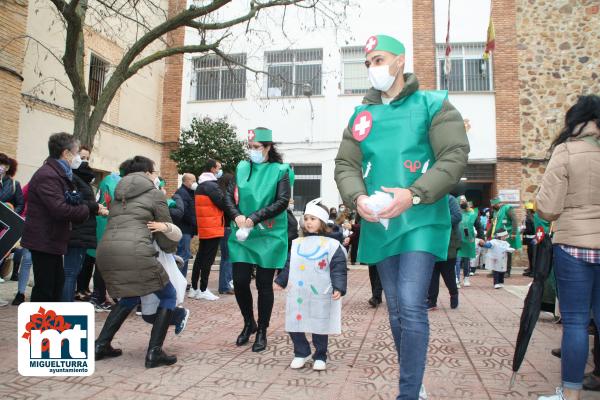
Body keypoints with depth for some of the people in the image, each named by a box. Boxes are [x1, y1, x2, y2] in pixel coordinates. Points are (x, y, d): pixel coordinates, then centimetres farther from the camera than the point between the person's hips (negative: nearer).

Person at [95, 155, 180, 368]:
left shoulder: (119, 193, 27)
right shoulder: (155, 193, 9)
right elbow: (166, 236, 11)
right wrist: (172, 248, 33)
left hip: (105, 250, 7)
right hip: (134, 251, -7)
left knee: (129, 297, 30)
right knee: (169, 296, 9)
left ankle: (101, 345, 27)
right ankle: (154, 353, 3)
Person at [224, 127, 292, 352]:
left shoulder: (280, 170, -3)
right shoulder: (242, 168, 9)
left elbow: (282, 202, -11)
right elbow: (229, 196, 8)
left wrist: (254, 219, -18)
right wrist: (237, 216, -11)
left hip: (268, 237, -3)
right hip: (242, 236, 3)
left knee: (264, 284, 5)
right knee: (240, 281, 2)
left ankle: (262, 331, 22)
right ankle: (248, 323, 27)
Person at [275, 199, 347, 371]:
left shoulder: (332, 245, -6)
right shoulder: (296, 244, 10)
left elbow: (338, 269, -9)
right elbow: (289, 266, 17)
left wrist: (338, 288, -19)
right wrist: (280, 281, 14)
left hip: (320, 296, -4)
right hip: (297, 294, 4)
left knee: (320, 327, 7)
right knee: (294, 325, 9)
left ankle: (320, 357, 27)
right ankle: (301, 353, 29)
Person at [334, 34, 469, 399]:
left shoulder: (433, 104, 1)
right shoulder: (361, 115, 14)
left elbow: (455, 156, -9)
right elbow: (346, 165, 9)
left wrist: (414, 195, -23)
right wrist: (358, 197, -13)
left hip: (421, 221, -5)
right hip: (379, 224, 5)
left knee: (411, 307, -13)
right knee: (396, 310, 13)